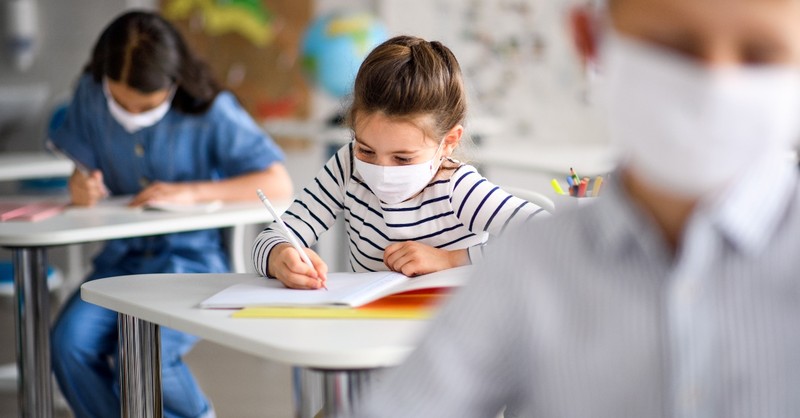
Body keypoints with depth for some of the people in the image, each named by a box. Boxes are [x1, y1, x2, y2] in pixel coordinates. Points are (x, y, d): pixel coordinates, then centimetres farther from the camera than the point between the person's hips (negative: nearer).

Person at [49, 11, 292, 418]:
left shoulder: (211, 112, -12)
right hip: (123, 255, 4)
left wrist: (191, 192, -24)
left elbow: (279, 185, -16)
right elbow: (85, 169, 9)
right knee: (69, 342, -23)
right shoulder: (91, 95, -1)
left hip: (193, 257, -4)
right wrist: (81, 186, -17)